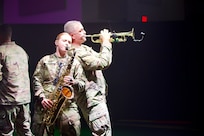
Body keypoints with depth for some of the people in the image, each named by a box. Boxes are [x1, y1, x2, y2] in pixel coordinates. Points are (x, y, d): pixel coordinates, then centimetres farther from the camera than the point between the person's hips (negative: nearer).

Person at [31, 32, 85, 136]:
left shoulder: (75, 62, 14)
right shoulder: (45, 60, 12)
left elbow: (82, 85, 10)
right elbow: (36, 80, 7)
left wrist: (74, 82, -13)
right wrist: (42, 98, -7)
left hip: (67, 104, 0)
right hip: (45, 105, 0)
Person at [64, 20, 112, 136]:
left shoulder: (84, 48, 15)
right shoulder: (77, 53, -18)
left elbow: (100, 59, 21)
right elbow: (103, 63, -25)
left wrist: (106, 44, 7)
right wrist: (106, 43, -14)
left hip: (98, 97, 11)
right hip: (93, 99, -11)